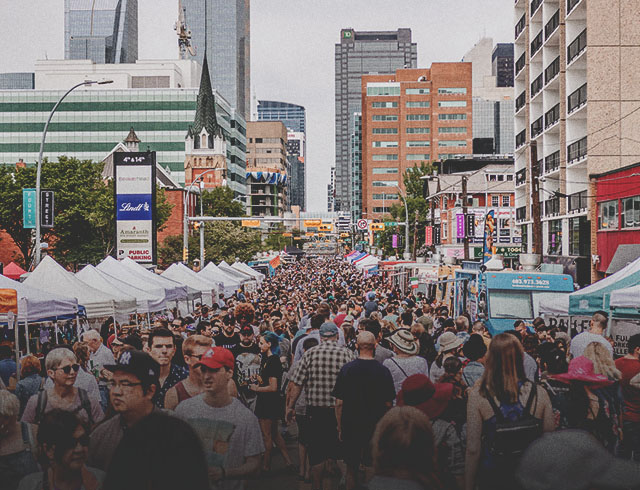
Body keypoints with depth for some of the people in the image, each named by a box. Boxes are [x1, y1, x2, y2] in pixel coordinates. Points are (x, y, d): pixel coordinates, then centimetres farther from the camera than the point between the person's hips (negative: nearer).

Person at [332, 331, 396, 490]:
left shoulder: (346, 369, -7)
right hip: (376, 428, 0)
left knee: (351, 470, 11)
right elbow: (388, 404, -2)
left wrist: (340, 427, 5)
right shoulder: (383, 371, -7)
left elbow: (339, 403, -5)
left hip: (351, 427, 0)